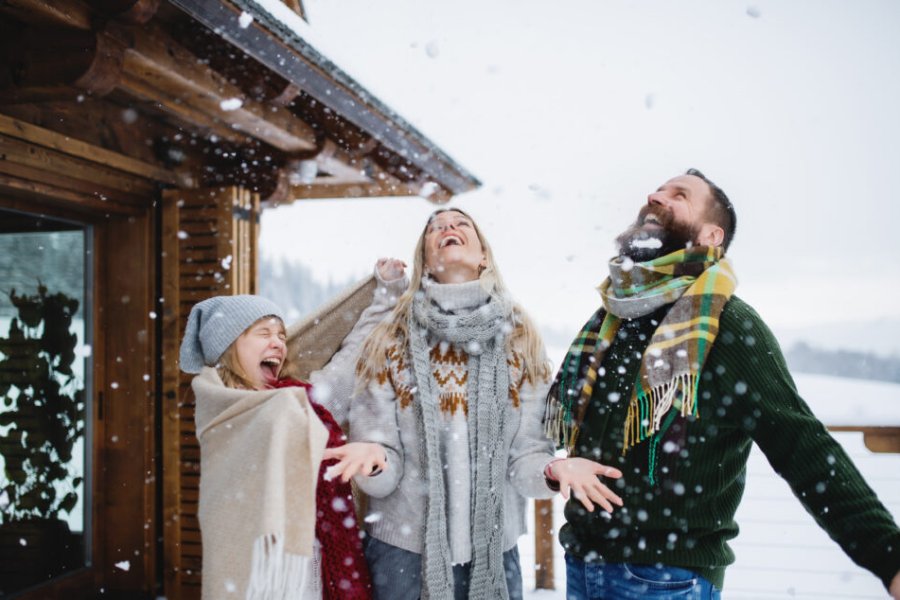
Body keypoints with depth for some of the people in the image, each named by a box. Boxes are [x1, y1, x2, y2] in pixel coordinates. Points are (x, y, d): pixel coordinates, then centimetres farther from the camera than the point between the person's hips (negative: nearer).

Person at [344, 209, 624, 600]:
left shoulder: (521, 342, 1)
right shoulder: (390, 344, -3)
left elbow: (524, 455, -2)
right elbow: (385, 472, -6)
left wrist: (553, 470, -22)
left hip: (493, 550, 1)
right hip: (404, 548, -1)